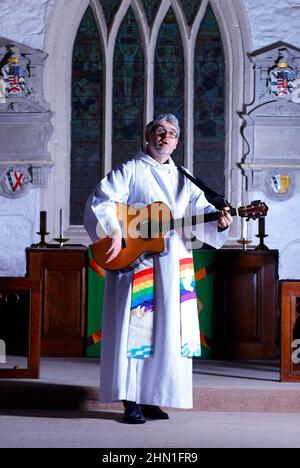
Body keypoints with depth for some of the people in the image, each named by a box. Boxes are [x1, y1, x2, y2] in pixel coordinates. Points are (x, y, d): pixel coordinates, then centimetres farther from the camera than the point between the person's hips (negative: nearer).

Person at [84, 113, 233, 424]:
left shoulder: (182, 179, 18)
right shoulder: (130, 171, 2)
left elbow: (200, 210, 6)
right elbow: (99, 202, -9)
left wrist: (218, 222, -16)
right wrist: (114, 233, -24)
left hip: (173, 268, 5)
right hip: (136, 262, -5)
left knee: (167, 330, 5)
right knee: (136, 328, -7)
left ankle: (151, 398, 13)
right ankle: (131, 402, -3)